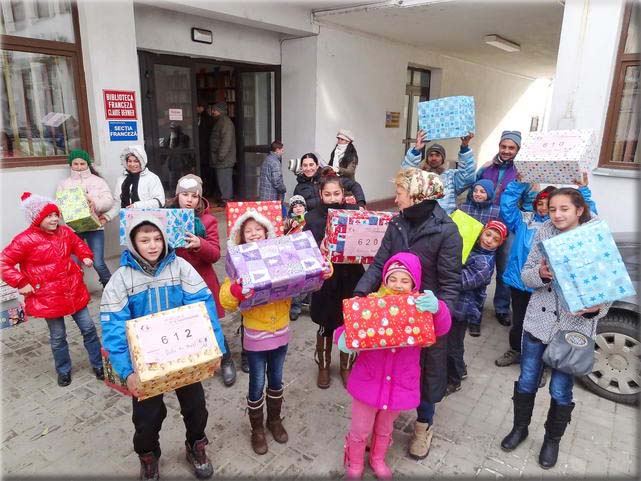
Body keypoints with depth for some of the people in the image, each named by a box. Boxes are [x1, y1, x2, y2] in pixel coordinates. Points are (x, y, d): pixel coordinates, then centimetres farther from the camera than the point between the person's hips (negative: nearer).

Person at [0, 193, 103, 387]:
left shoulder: (65, 232, 1)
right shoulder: (25, 240, -14)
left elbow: (78, 244, 22)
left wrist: (86, 256, 3)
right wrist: (21, 283, -14)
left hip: (74, 292, 4)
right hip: (48, 298, -4)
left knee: (89, 329, 9)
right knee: (58, 337, 11)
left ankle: (99, 365, 24)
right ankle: (64, 371, 32)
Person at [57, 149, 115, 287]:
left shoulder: (98, 181, 8)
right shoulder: (63, 184, 13)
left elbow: (109, 201, -1)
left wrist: (95, 204, -22)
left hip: (94, 227, -2)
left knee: (98, 264, -6)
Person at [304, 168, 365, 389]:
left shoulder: (355, 212, 1)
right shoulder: (313, 218, -2)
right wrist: (319, 249, -27)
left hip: (351, 279, 1)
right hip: (326, 280, -1)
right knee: (326, 327, 12)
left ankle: (346, 367, 36)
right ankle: (323, 367, 36)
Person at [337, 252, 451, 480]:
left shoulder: (421, 307, -9)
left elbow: (442, 328, -24)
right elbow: (347, 329, -12)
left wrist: (437, 308, -46)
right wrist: (343, 340, -36)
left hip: (400, 383, 2)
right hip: (368, 380, -1)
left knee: (385, 429, 27)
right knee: (360, 430, 17)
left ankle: (378, 459, 56)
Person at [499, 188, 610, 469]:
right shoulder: (544, 233, -2)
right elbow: (526, 276, -1)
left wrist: (595, 307, -23)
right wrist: (541, 273, -23)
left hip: (575, 326, -2)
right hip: (538, 321, 2)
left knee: (560, 389, 11)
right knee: (527, 381, 14)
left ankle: (552, 439, 36)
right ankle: (519, 428, 38)